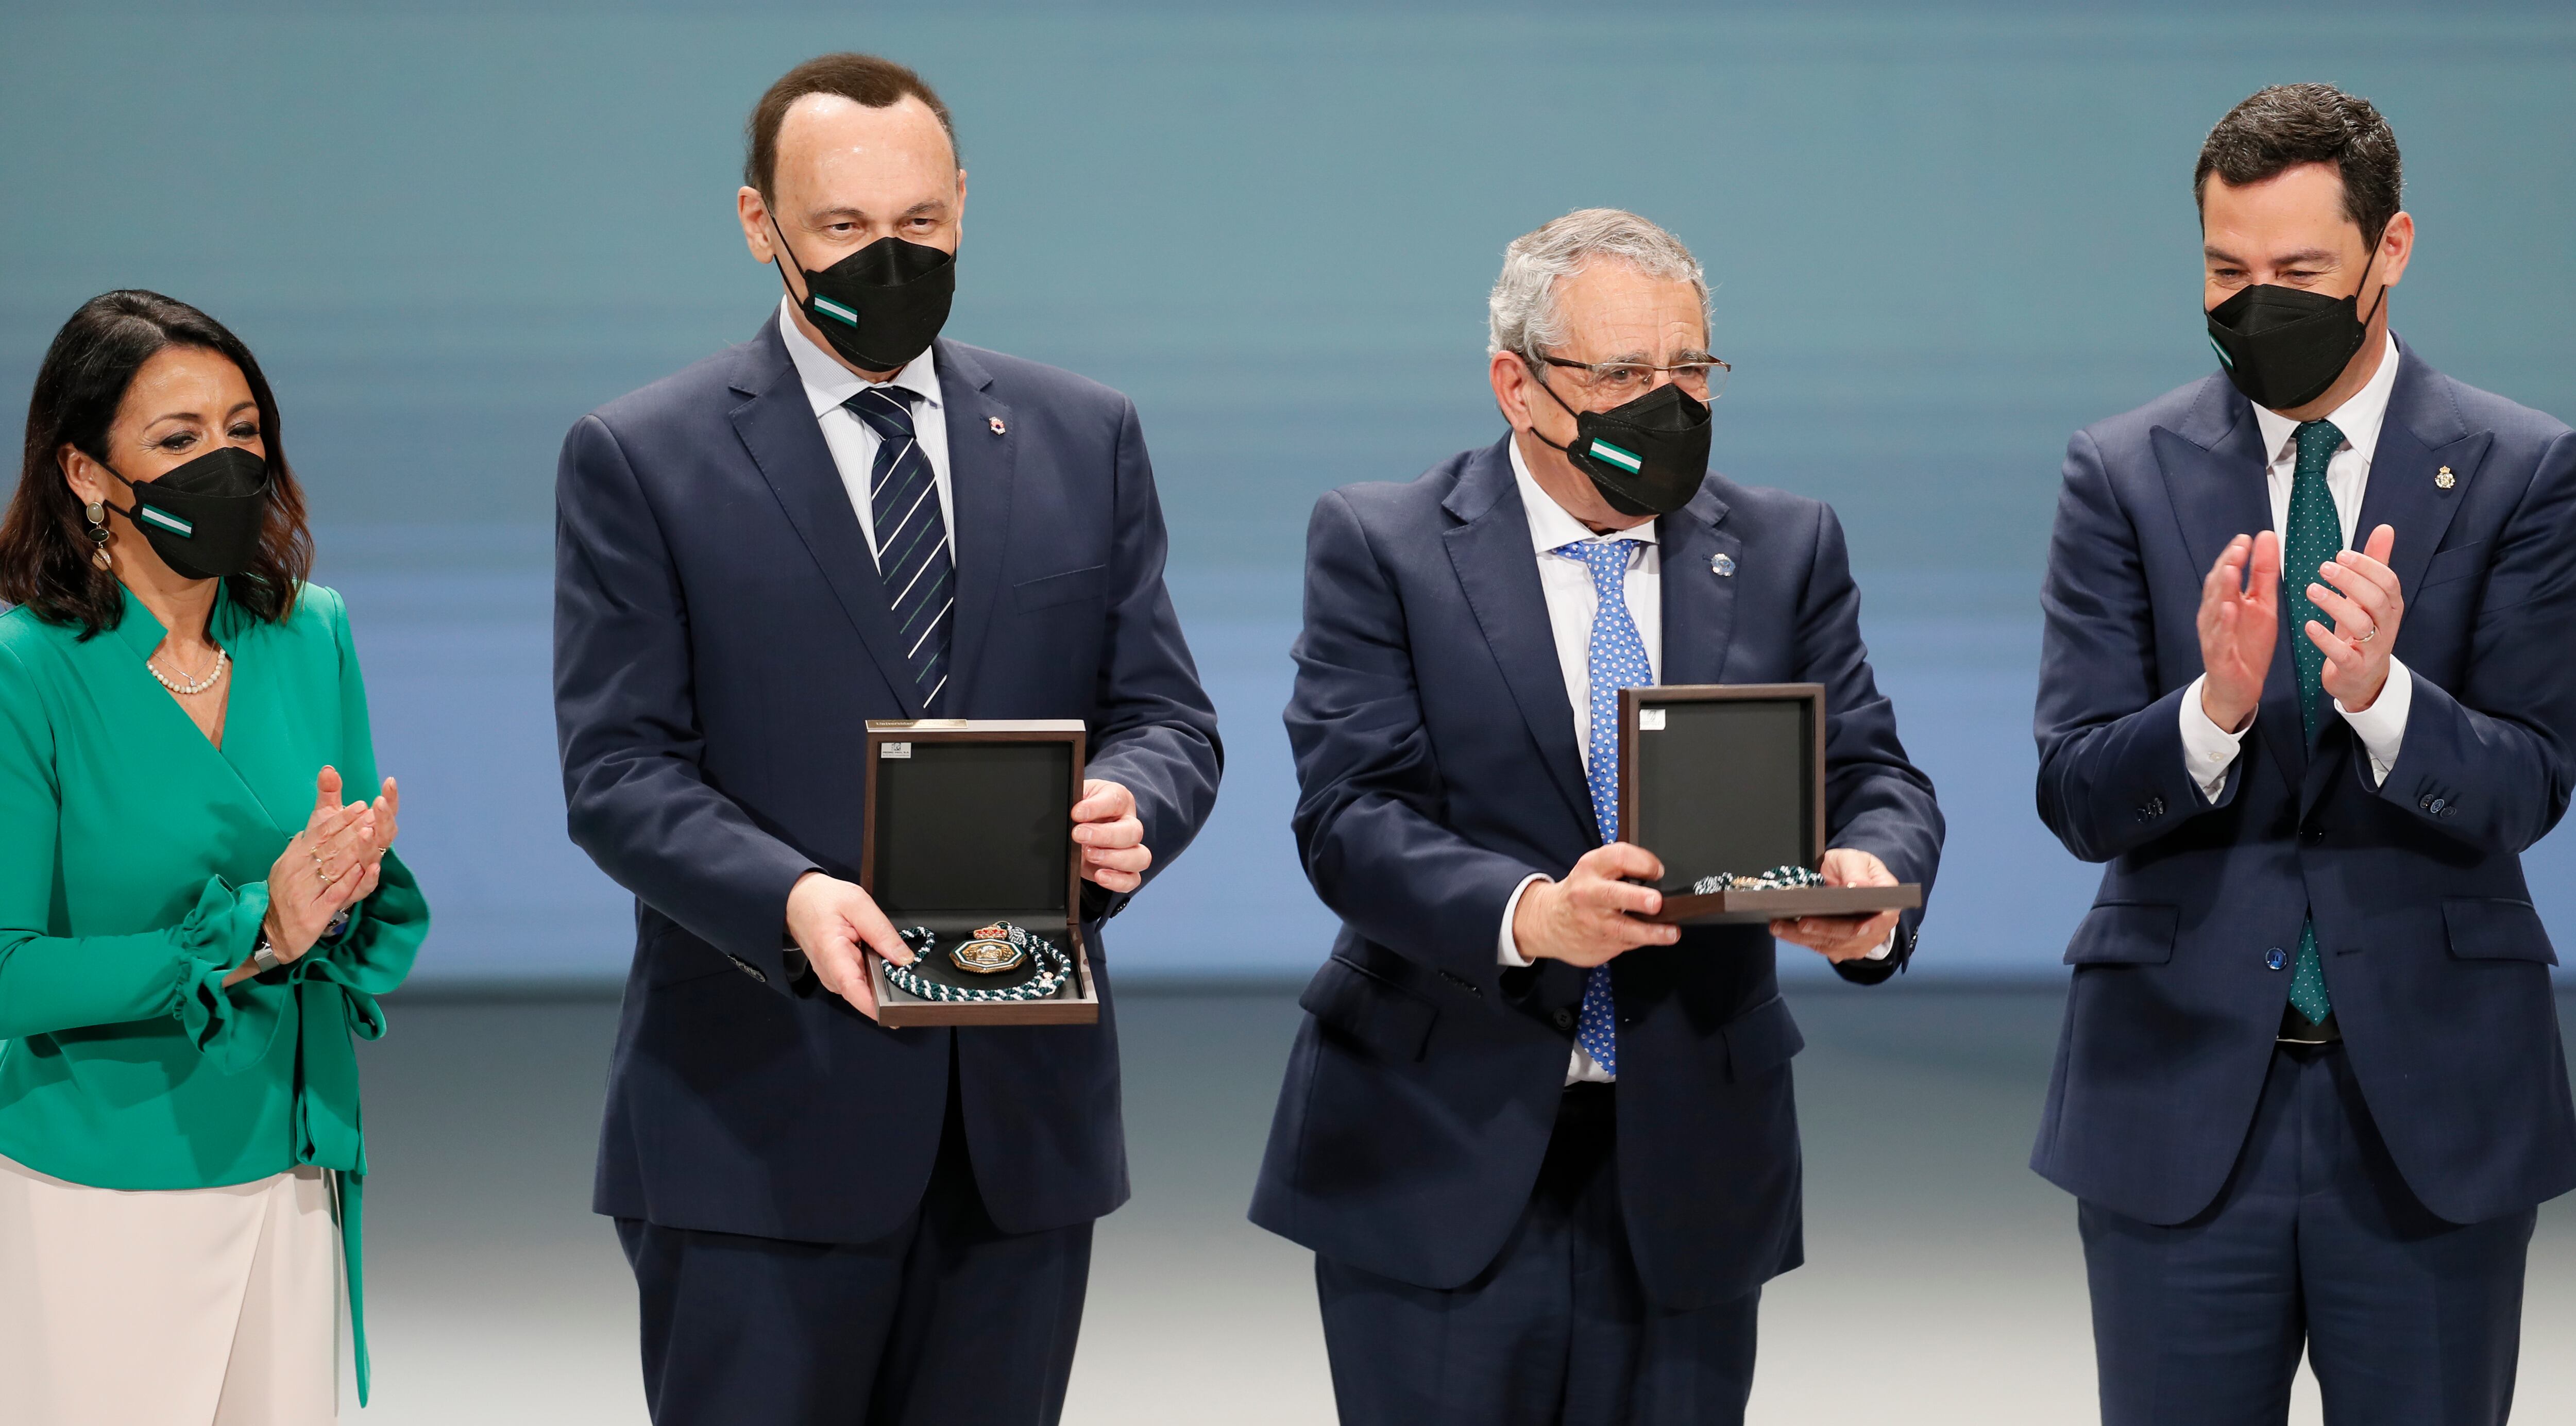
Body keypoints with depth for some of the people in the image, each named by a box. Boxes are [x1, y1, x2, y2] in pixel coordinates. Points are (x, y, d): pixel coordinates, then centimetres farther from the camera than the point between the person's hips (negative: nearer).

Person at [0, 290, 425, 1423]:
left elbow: (390, 922, 8)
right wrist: (249, 934, -21)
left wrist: (341, 894, -15)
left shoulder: (311, 636, 4)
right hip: (92, 1194, -4)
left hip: (287, 1180, 5)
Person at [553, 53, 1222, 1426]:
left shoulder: (1084, 438, 12)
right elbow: (619, 767, -6)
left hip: (1025, 1111, 4)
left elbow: (1168, 716, 10)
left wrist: (1124, 805, -14)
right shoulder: (639, 460, 0)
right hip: (764, 1122, -3)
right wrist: (788, 898, -24)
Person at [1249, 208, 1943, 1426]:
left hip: (1688, 1176, 3)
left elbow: (1872, 776, 6)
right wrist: (1525, 916, -29)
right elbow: (1351, 815, -10)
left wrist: (1868, 878, -19)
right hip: (1441, 1171, -3)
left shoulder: (1786, 550, 9)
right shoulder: (1379, 546, -1)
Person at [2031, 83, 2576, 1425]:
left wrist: (2382, 691, -25)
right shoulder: (2123, 473, 2)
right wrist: (2215, 706, -24)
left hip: (2432, 1097, 0)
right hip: (2184, 1085, 1)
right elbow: (2076, 797, -4)